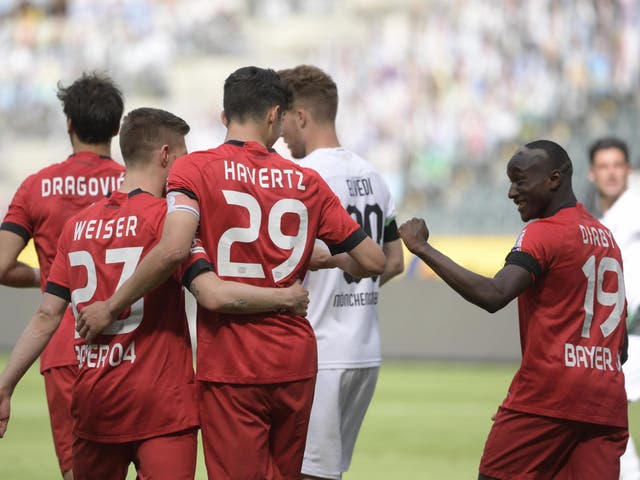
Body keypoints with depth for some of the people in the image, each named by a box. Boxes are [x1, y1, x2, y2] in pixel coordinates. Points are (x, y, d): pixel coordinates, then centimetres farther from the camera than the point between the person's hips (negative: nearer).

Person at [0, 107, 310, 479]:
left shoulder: (77, 225, 9)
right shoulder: (166, 217, -8)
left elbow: (47, 316, 8)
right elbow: (214, 295, -18)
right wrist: (286, 298, -6)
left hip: (93, 404, 5)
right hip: (161, 402, -5)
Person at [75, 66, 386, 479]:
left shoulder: (194, 169, -5)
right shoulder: (306, 182, 5)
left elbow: (173, 250, -21)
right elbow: (374, 261, 7)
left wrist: (111, 308, -11)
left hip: (230, 365, -3)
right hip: (296, 363, 3)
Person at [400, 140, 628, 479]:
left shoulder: (543, 233, -8)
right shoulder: (606, 237, 16)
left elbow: (493, 295, -24)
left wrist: (422, 248, -21)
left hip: (545, 399, -7)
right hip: (606, 404, 7)